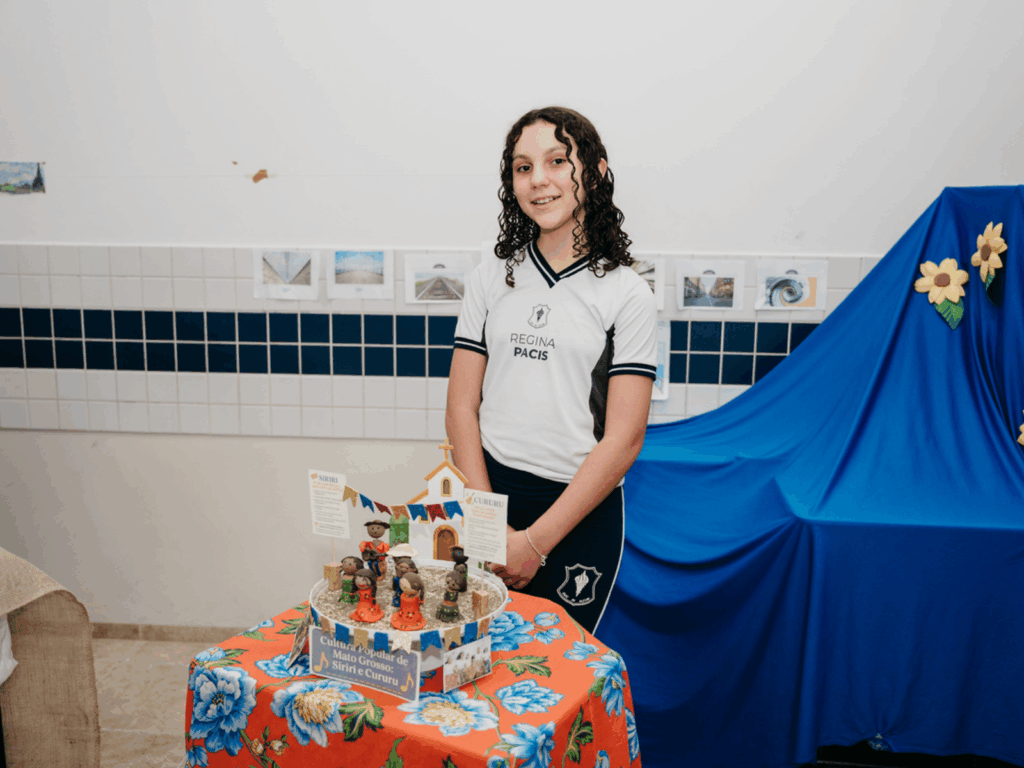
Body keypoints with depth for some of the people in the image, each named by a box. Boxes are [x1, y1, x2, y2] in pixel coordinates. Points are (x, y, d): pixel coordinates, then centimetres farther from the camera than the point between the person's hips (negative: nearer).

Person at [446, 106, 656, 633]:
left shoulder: (627, 296, -4)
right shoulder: (490, 279, 5)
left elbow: (623, 438, -9)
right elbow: (461, 410, 1)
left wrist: (535, 542, -12)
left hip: (581, 510, -2)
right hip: (487, 491, 2)